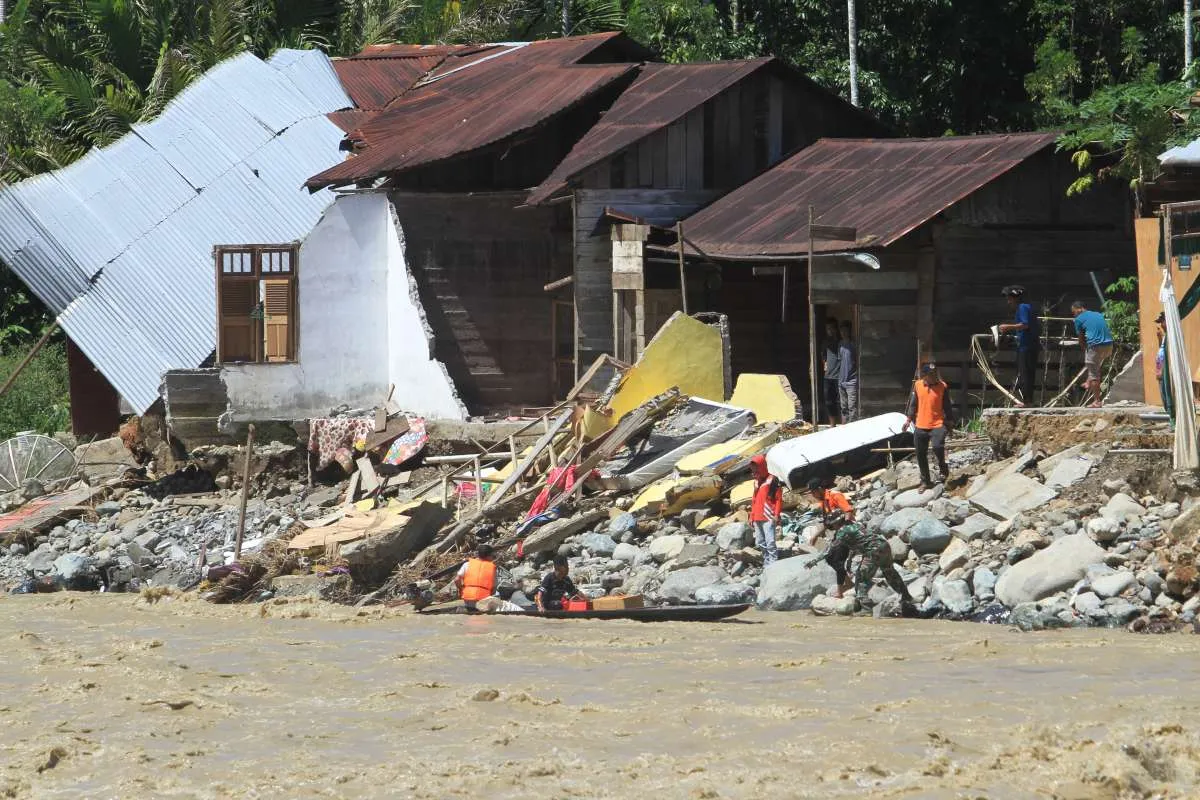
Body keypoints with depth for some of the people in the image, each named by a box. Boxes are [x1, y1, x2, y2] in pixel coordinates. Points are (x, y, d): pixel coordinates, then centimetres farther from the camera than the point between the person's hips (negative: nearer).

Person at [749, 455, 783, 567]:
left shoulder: (772, 480, -6)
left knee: (770, 542, -13)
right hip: (757, 518, 8)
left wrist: (777, 515, -13)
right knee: (760, 542, 10)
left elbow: (779, 499, -8)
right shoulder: (756, 482, 16)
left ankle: (773, 562, -12)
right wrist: (752, 516, 20)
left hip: (768, 518, -8)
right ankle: (766, 562, 18)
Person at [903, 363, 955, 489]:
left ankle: (943, 467, 5)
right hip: (920, 426, 3)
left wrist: (950, 422, 4)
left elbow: (947, 406, 3)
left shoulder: (943, 387, -4)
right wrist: (909, 419, 9)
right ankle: (925, 481, 21)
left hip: (937, 424, -3)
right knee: (921, 455, 7)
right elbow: (913, 403, 11)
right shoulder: (918, 385, 2)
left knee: (938, 447, -25)